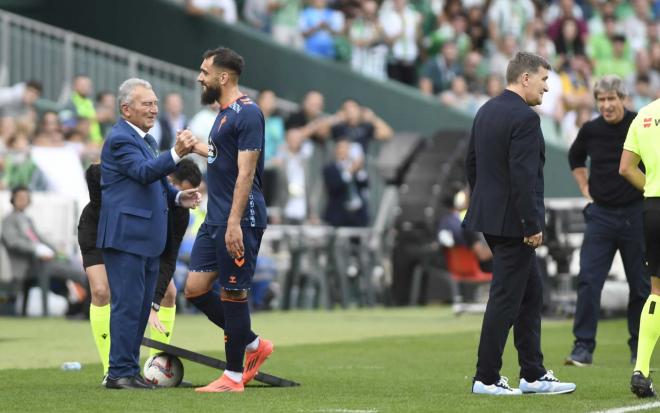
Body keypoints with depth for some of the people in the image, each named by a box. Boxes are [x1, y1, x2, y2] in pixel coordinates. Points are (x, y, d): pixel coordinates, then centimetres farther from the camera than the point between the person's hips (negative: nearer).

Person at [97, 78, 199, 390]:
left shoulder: (146, 140, 20)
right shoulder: (120, 139, -11)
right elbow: (144, 173, -26)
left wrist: (178, 197, 7)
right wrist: (176, 154, -39)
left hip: (147, 237, 10)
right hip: (125, 235, -10)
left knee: (141, 306, 11)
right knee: (128, 303, -9)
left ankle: (130, 370, 17)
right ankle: (120, 373, -7)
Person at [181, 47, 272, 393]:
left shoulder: (247, 113, -14)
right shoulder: (224, 113, 15)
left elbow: (245, 172, -21)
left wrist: (234, 222, -25)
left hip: (239, 219, -10)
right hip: (215, 219, 10)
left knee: (232, 293, -2)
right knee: (195, 289, 7)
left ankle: (233, 376, 7)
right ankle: (253, 344, 21)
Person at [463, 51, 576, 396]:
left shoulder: (486, 111, 11)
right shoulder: (525, 118, -17)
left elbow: (471, 163, 16)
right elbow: (523, 176, -23)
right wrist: (532, 225, -19)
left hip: (489, 215, 10)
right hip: (513, 221, -10)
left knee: (531, 293, 16)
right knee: (506, 297, -2)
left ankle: (533, 374, 19)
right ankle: (486, 379, 3)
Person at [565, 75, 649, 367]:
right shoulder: (591, 130, 1)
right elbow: (575, 158, 22)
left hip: (636, 214, -2)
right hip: (601, 214, 2)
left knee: (641, 285, 5)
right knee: (588, 281, -7)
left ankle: (639, 349, 16)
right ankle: (583, 347, -5)